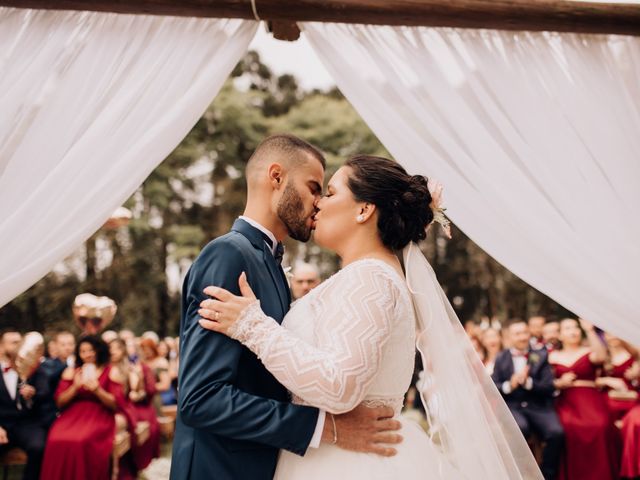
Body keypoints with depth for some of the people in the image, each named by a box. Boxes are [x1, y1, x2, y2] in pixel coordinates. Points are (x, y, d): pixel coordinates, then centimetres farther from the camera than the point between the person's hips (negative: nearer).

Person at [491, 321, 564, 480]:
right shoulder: (501, 358, 12)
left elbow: (549, 387, 2)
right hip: (512, 406, -1)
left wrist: (528, 382, -15)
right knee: (520, 428, -35)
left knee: (556, 432, -28)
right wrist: (509, 385, -13)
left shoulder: (541, 355, 11)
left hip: (539, 406, 1)